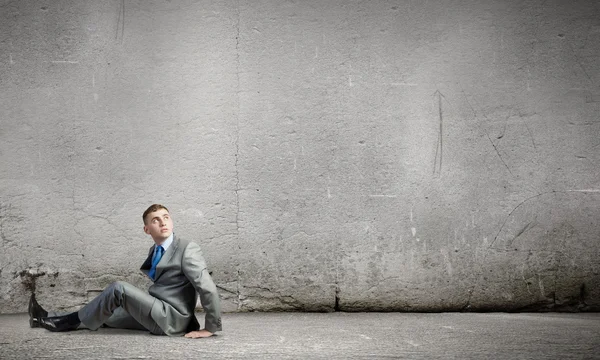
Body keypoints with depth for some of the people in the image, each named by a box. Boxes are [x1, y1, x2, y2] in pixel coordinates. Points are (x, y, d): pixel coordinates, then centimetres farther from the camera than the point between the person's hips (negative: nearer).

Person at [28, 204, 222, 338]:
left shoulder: (187, 249, -13)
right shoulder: (155, 250, 14)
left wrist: (211, 328, -16)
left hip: (172, 320, -9)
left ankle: (68, 321, -4)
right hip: (158, 315, 9)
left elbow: (208, 288, -17)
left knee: (119, 288, -17)